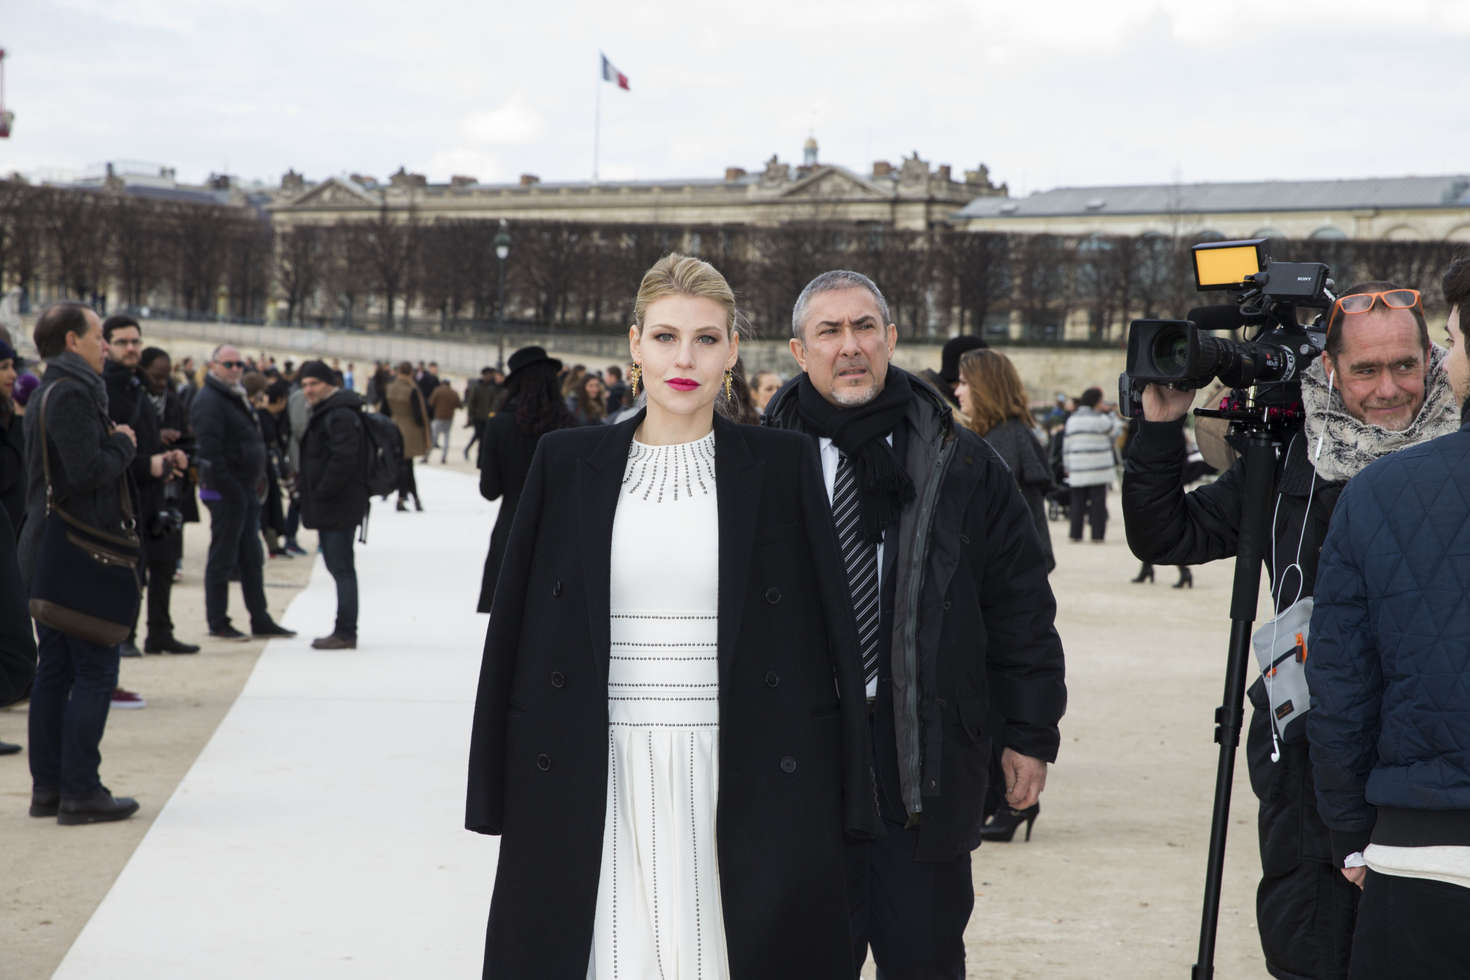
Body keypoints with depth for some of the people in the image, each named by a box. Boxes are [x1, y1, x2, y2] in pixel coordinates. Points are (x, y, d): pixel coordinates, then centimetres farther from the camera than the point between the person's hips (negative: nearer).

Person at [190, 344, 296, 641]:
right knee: (222, 557, -2)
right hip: (226, 491, -10)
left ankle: (260, 620, 20)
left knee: (251, 557, 14)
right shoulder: (209, 401, -14)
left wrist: (258, 480, 14)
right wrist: (230, 487, -22)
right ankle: (218, 623, 5)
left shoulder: (237, 398, 18)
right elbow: (209, 451, -22)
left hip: (246, 490, 10)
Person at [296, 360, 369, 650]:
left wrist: (321, 493, -20)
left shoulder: (341, 415, -16)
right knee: (339, 567, 14)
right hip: (329, 507, 11)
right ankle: (344, 631, 21)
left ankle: (345, 633, -7)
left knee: (341, 568, -9)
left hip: (339, 506, -11)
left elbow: (344, 459, -26)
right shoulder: (324, 413, 19)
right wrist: (314, 499, 19)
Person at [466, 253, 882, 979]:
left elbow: (830, 627, 4)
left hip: (744, 783, -1)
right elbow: (514, 623, 8)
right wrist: (497, 795, 5)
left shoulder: (784, 465, 3)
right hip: (600, 779, 1)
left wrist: (846, 803, 0)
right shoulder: (566, 462, 6)